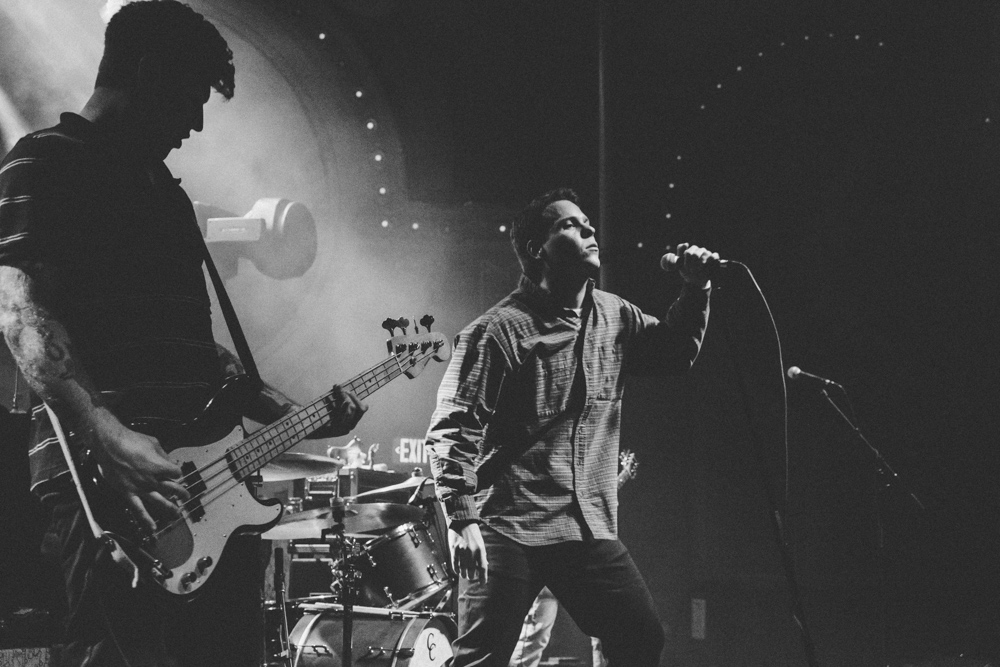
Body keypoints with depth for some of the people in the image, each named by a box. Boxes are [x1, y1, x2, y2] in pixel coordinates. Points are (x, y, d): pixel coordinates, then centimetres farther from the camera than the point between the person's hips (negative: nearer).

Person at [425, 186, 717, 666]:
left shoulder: (612, 316, 11)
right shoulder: (498, 330, -11)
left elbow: (675, 351, 25)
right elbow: (451, 429, -13)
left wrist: (695, 287, 8)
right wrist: (462, 519, -20)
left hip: (590, 529, 7)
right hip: (509, 529, -6)